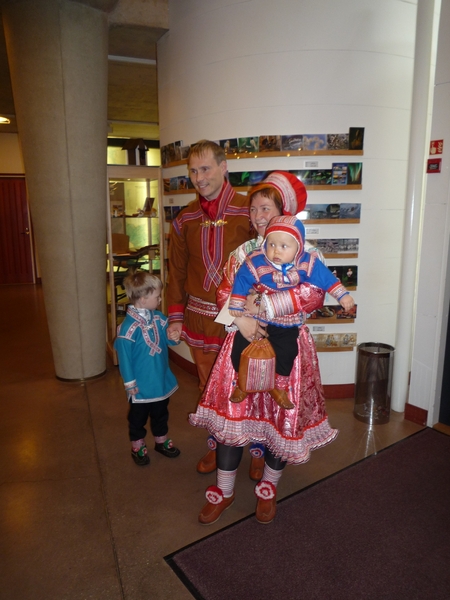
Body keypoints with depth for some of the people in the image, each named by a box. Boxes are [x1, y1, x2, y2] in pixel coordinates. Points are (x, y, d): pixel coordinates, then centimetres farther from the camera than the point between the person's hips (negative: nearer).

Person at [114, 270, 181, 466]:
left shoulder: (157, 317, -3)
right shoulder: (129, 326, -24)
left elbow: (166, 335, 12)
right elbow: (124, 355, -19)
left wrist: (172, 337, -14)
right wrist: (129, 383, -14)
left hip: (161, 381, 7)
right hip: (141, 385, -6)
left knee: (160, 413, 24)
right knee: (138, 417, 15)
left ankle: (161, 441, 44)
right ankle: (137, 447, 35)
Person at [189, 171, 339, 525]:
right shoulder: (243, 252, 9)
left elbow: (314, 295, -18)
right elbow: (225, 293, 4)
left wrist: (263, 305, -22)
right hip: (244, 342, 3)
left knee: (283, 416, 7)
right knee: (231, 413, 3)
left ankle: (269, 489, 33)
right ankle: (223, 492, 25)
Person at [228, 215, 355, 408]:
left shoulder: (307, 264, -13)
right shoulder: (256, 262, -18)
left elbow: (326, 279, -3)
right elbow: (241, 280, -10)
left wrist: (342, 295, -5)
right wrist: (236, 305, -10)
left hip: (286, 322, 1)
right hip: (255, 316, -1)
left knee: (287, 352, 1)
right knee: (240, 346, 2)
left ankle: (279, 387, 28)